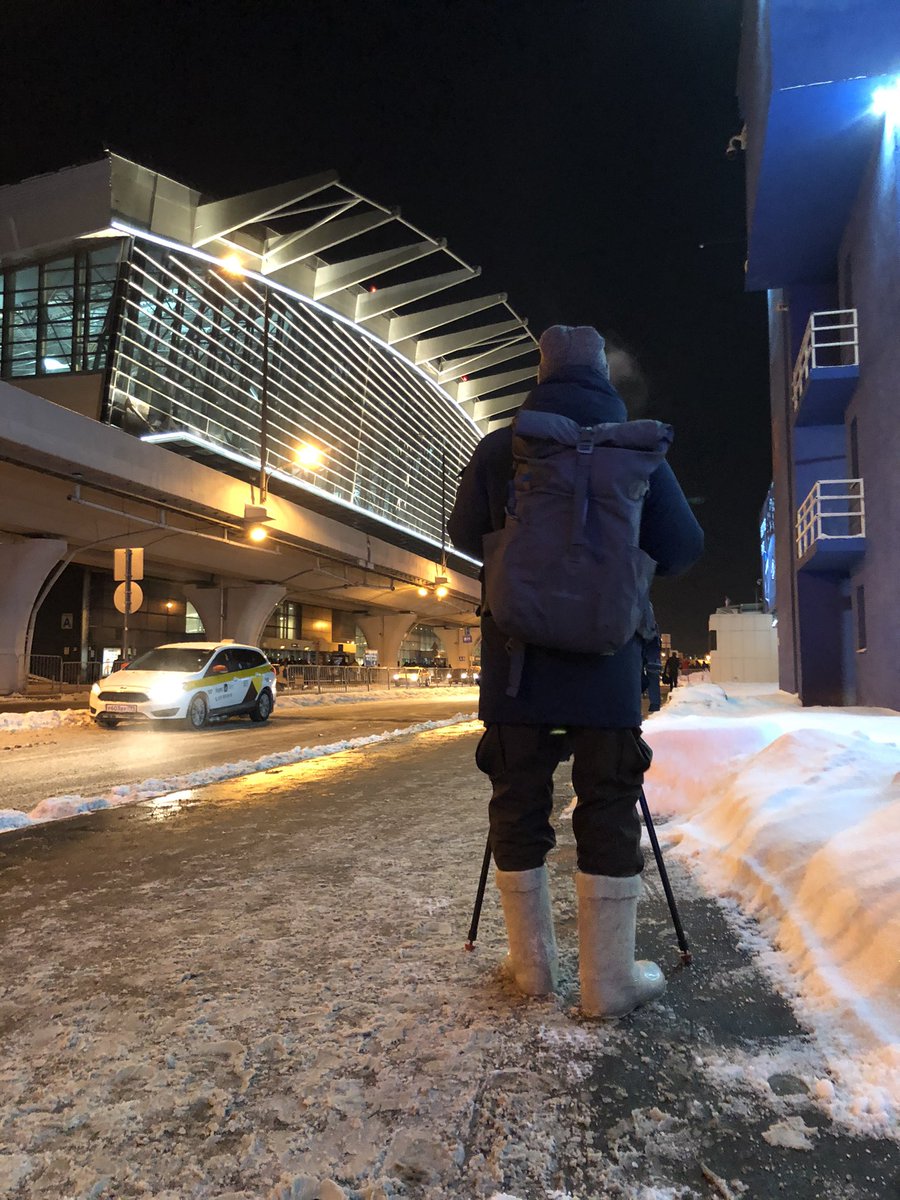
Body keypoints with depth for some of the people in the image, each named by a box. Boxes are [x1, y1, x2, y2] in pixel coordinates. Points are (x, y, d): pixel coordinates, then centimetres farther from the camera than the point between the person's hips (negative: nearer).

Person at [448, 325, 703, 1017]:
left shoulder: (499, 449, 2)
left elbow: (465, 536, 14)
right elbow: (683, 549, 6)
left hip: (516, 661, 1)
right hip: (607, 665, 0)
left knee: (518, 806, 10)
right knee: (609, 812, 6)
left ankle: (532, 965, 20)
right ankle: (610, 979, 11)